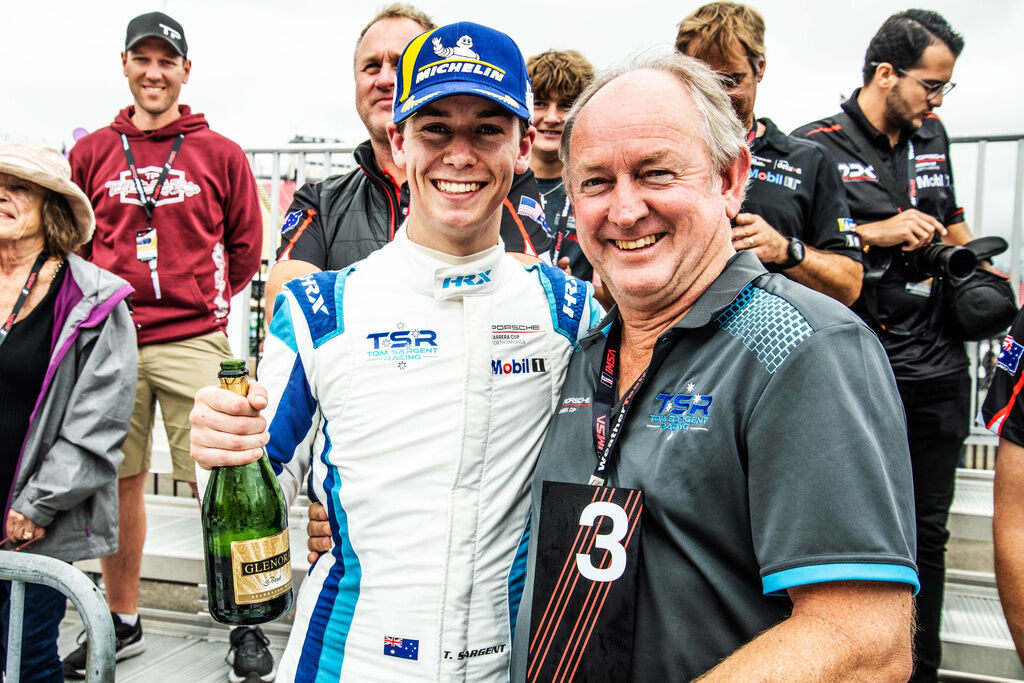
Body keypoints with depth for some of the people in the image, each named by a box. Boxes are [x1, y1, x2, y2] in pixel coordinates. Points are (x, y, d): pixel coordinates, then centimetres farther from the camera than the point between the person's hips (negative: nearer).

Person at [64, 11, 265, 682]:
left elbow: (246, 247, 10)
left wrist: (203, 300, 7)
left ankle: (245, 622, 12)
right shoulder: (91, 152, 11)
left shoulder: (221, 154, 5)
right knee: (119, 482, 10)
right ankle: (123, 624, 26)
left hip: (194, 343, -2)